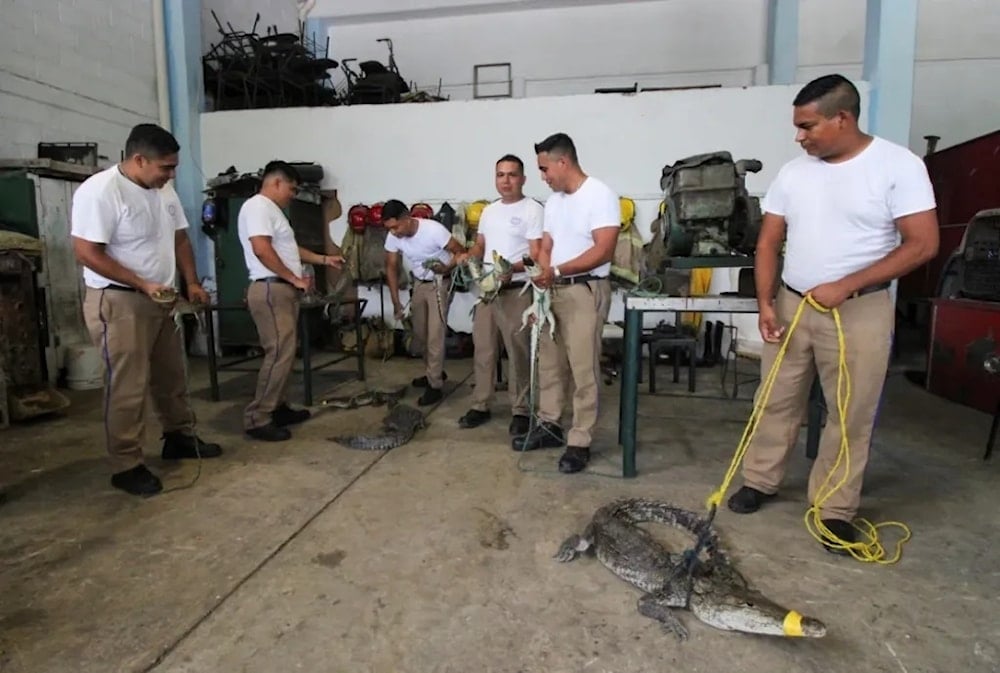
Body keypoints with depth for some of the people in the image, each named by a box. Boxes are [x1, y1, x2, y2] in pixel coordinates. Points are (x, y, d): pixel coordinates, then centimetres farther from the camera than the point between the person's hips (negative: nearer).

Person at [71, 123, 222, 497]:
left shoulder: (163, 190, 7)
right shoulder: (99, 191, -18)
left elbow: (180, 238, 15)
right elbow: (87, 253, -21)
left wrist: (192, 283, 4)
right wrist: (142, 285, -22)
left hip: (163, 299, 8)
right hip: (118, 302, -8)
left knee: (172, 376, 17)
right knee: (127, 386, -3)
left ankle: (179, 438, 32)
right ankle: (126, 466, 8)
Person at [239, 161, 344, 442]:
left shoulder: (272, 209, 21)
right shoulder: (257, 206, -12)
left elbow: (288, 249, 30)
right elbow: (262, 249, -24)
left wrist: (324, 259, 26)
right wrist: (294, 278, -17)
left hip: (282, 290, 11)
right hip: (270, 290, -11)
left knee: (285, 353, 14)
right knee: (279, 354, -12)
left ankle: (278, 408, 23)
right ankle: (257, 419, -6)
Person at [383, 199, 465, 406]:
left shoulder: (433, 229, -29)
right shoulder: (393, 237, -12)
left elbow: (461, 252, -20)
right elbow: (391, 268, -2)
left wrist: (447, 268, -37)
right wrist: (396, 302, -6)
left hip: (439, 284, -6)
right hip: (418, 284, 6)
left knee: (435, 335, -9)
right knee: (420, 334, 13)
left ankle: (435, 386, -1)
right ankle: (434, 372, 32)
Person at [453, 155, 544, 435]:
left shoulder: (533, 210, -7)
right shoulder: (489, 211, 16)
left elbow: (537, 255, -14)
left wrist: (512, 268, -30)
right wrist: (467, 255, -2)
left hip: (516, 292, -7)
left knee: (518, 353, 1)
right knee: (483, 349, 13)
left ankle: (520, 411, 12)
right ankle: (480, 406, 25)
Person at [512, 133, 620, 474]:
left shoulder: (600, 195, -11)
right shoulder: (553, 201, 14)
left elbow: (603, 251, -20)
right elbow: (546, 247, 14)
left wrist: (556, 271, -25)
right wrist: (542, 275, -6)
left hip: (585, 291, -8)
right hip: (552, 290, 8)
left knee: (583, 370, -3)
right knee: (547, 362, 14)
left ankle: (580, 442, 7)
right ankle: (549, 426, 28)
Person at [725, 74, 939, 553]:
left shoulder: (898, 166, -10)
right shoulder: (793, 172, 3)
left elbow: (923, 244, -13)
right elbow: (768, 243, 5)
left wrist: (844, 286, -19)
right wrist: (765, 303, -6)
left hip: (859, 311, -3)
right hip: (790, 305, 4)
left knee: (851, 415, 6)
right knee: (777, 401, 12)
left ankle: (835, 509, 21)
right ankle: (760, 480, 29)